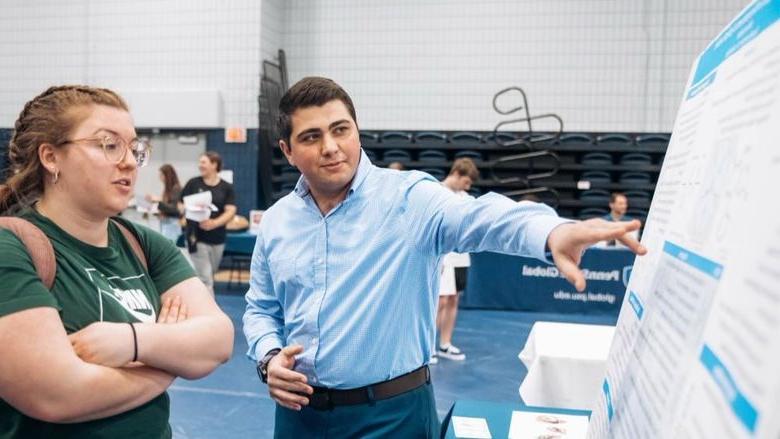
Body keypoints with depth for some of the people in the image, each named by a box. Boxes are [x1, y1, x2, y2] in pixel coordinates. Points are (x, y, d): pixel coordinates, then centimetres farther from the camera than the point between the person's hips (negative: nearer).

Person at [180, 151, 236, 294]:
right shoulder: (193, 183, 3)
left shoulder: (226, 187, 3)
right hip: (197, 238, -2)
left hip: (218, 239, 2)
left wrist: (215, 223, -22)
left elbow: (230, 211, -5)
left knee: (209, 276, 16)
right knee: (205, 278, -8)